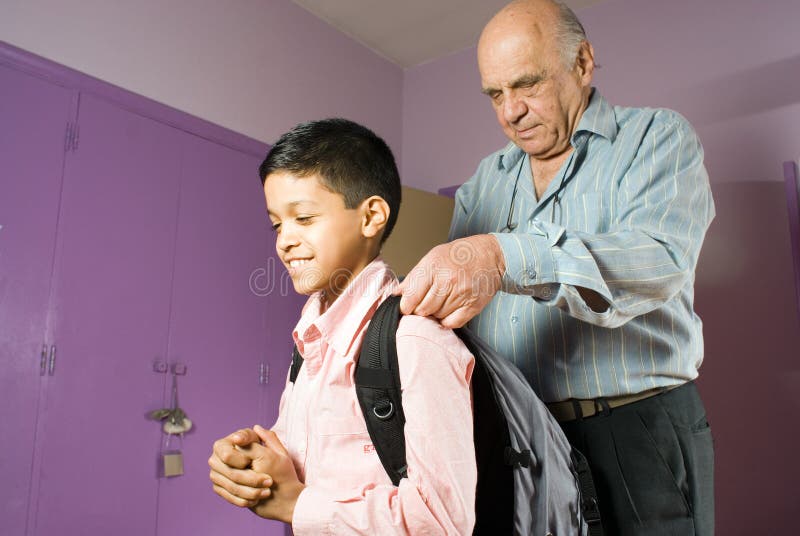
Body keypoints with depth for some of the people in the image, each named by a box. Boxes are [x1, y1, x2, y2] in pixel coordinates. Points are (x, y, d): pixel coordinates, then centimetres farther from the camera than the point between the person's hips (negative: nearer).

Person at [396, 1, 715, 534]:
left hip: (635, 431, -3)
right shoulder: (485, 180, 14)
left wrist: (508, 257, -35)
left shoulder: (657, 137, -1)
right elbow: (451, 291, 12)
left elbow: (661, 259, -21)